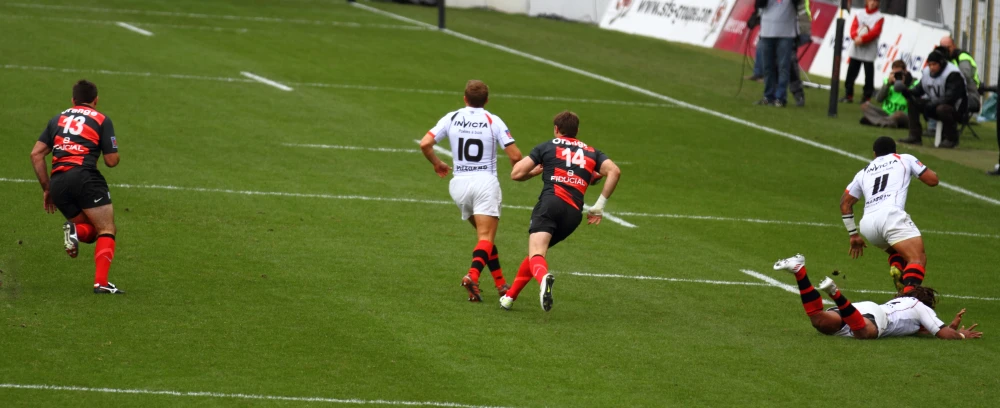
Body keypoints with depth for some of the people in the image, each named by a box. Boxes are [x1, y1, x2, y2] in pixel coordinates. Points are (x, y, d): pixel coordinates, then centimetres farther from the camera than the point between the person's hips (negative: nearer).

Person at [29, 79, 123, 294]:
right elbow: (111, 161, 5)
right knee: (107, 231, -1)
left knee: (91, 231, 19)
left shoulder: (58, 119, 22)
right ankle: (101, 282, -19)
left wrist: (46, 188, 19)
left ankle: (75, 231, -17)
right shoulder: (101, 120, 10)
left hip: (58, 182, 5)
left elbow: (36, 154, 15)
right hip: (85, 177, -5)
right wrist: (112, 155, 29)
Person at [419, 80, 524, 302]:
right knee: (486, 237, -8)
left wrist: (437, 163, 16)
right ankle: (472, 276, -34)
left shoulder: (452, 118, 5)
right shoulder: (493, 121, -2)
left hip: (459, 184, 4)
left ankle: (501, 284, 16)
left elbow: (425, 144, -2)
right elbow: (515, 155, -6)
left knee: (485, 235, 18)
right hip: (486, 182, -4)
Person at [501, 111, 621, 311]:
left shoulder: (547, 147, 17)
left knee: (536, 254, -18)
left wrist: (536, 171, 33)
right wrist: (599, 206, 12)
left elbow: (516, 173, 11)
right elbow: (614, 171, 7)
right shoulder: (591, 152, 25)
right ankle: (510, 297, 24)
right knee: (537, 252, 23)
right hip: (574, 212, 4)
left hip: (550, 202, -4)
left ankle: (543, 277, -53)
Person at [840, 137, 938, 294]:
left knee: (898, 253, 28)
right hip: (891, 215, -5)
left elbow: (845, 203, 31)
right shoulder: (904, 159, 22)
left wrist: (853, 235, 36)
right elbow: (932, 180, 20)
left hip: (867, 224, 5)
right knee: (918, 259, -14)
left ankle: (896, 268, -7)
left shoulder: (864, 172, 31)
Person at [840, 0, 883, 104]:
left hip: (869, 51, -4)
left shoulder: (879, 17, -1)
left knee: (869, 75, -4)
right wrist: (856, 37, -21)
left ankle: (867, 98, 2)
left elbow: (875, 32, -13)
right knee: (851, 73, 5)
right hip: (856, 49, 4)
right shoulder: (859, 15, 10)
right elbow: (853, 28, 0)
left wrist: (862, 39, -23)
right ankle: (848, 95, 12)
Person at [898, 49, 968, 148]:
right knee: (912, 101, -3)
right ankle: (914, 136, -5)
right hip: (934, 105, 8)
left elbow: (951, 97, -29)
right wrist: (907, 92, -13)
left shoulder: (953, 75, -21)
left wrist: (932, 105, -35)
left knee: (942, 109, -41)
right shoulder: (927, 72, 4)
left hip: (955, 109, -8)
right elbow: (919, 90, 9)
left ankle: (952, 139, -16)